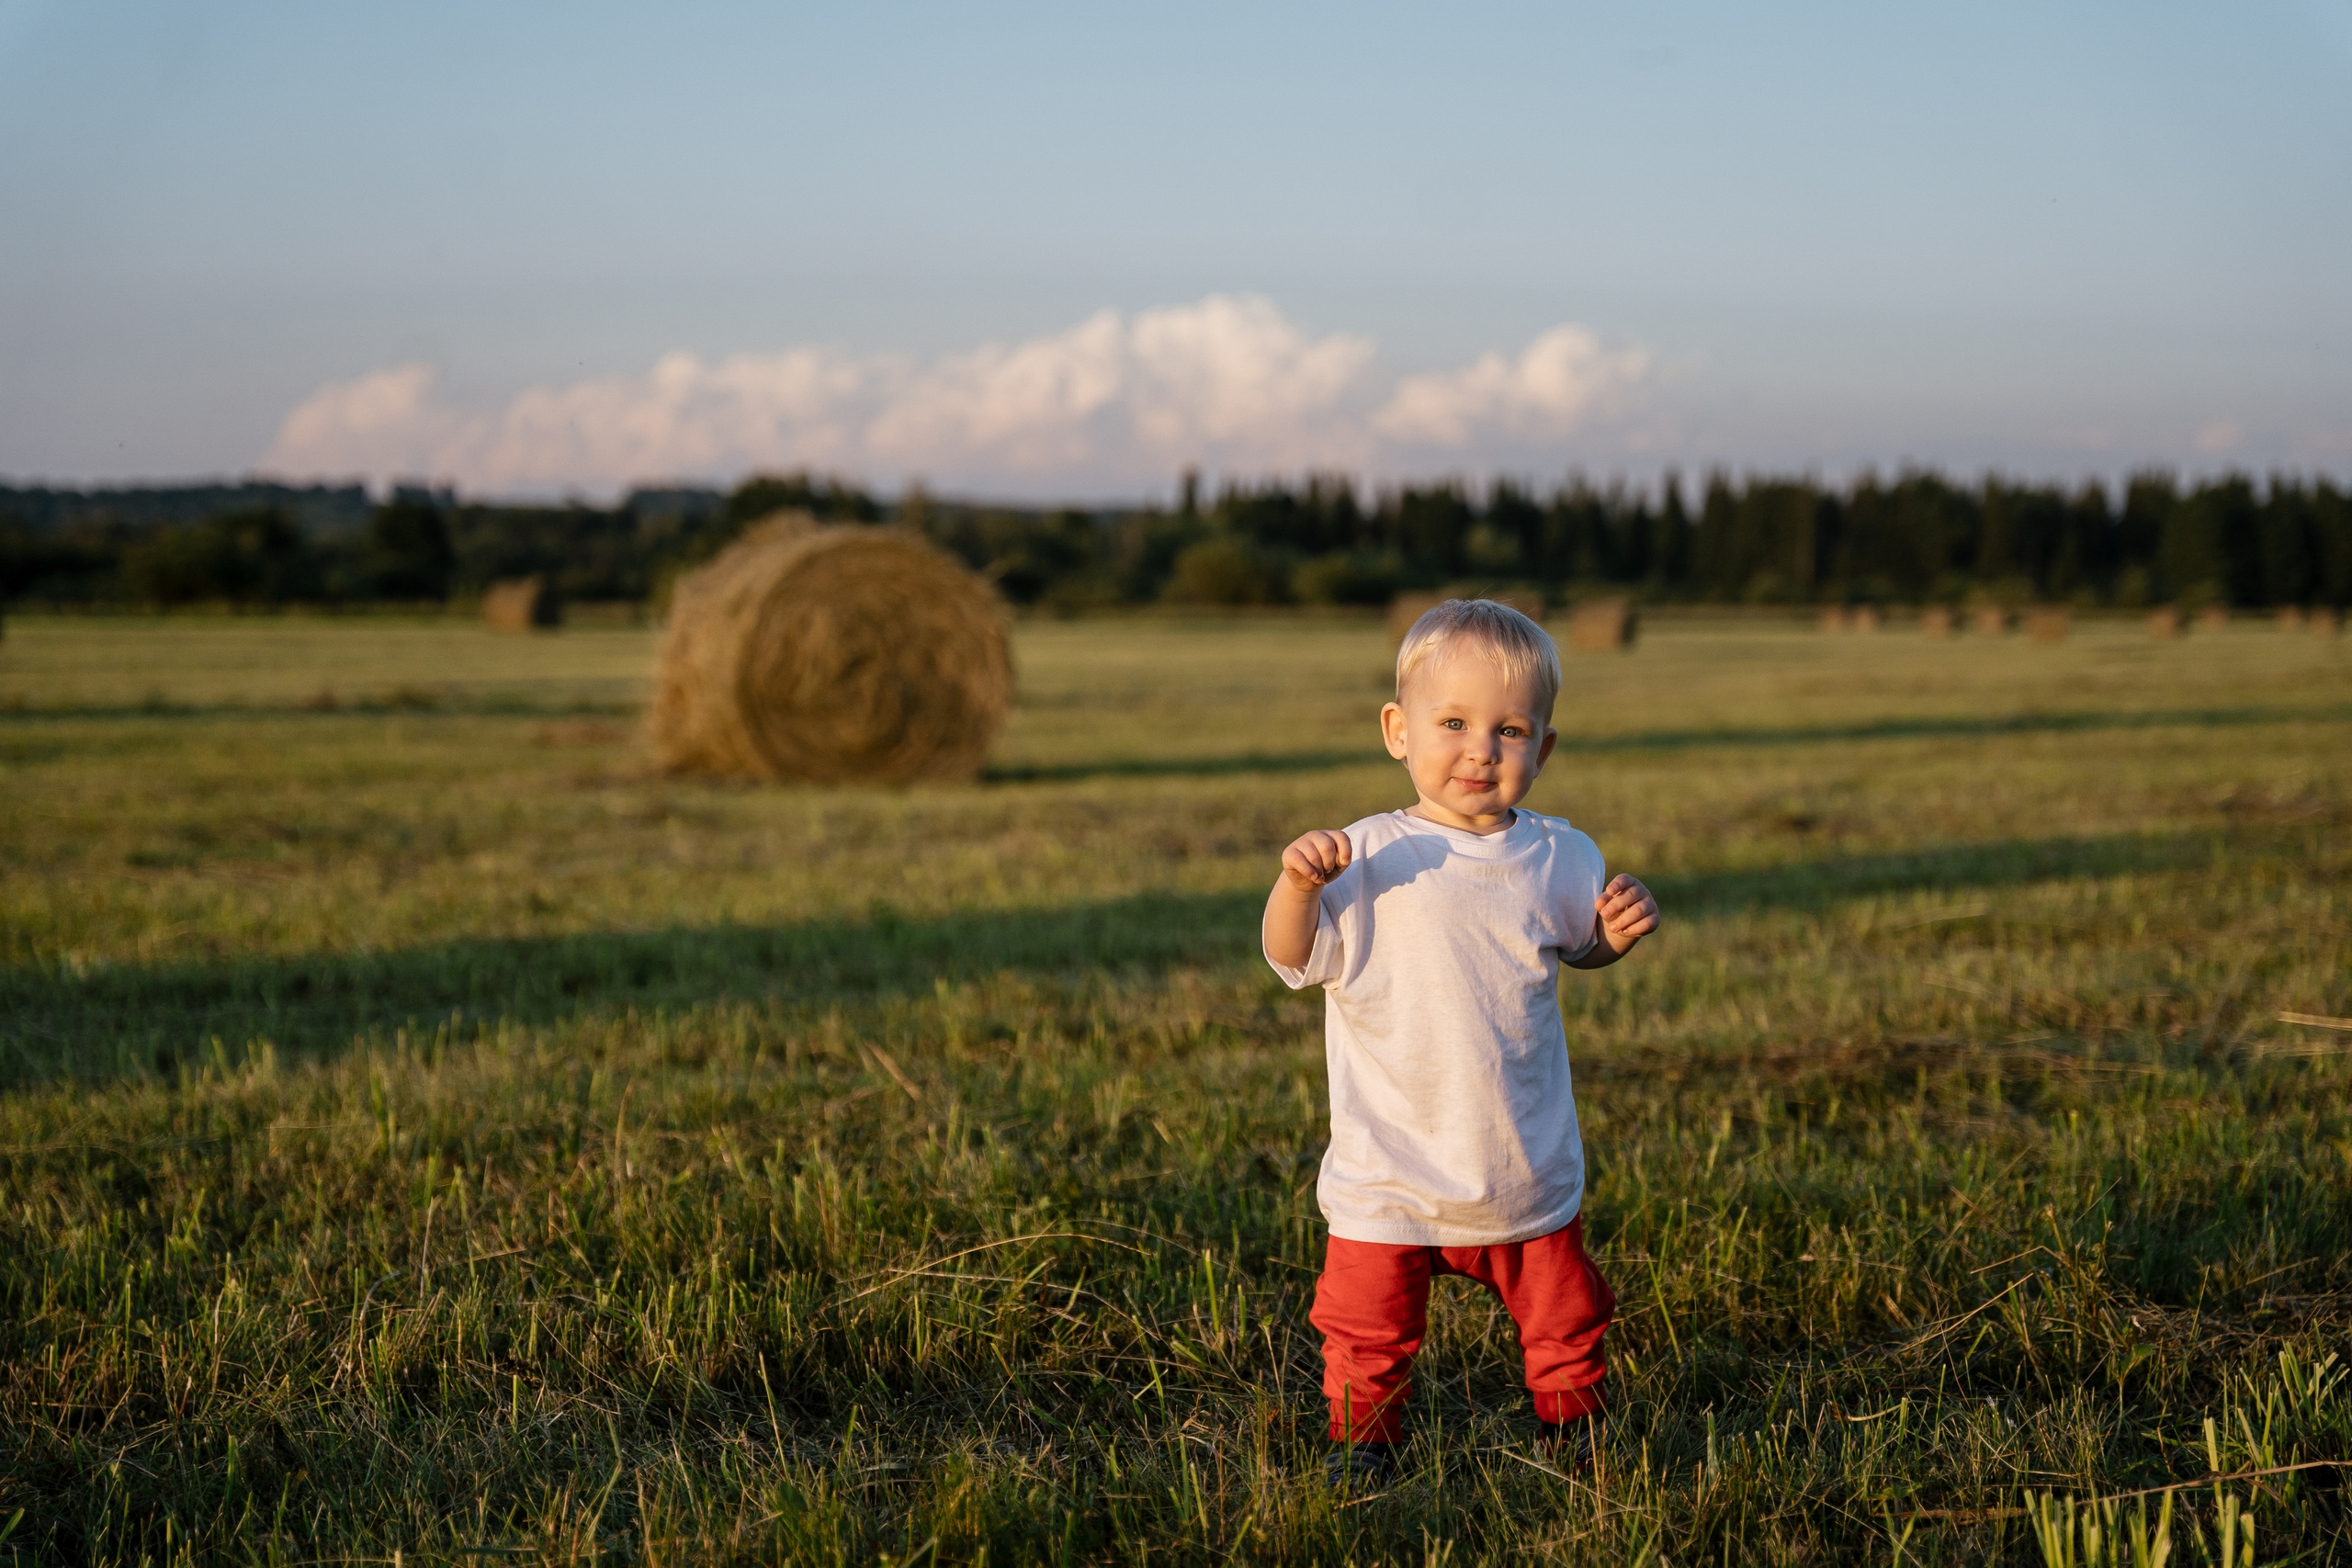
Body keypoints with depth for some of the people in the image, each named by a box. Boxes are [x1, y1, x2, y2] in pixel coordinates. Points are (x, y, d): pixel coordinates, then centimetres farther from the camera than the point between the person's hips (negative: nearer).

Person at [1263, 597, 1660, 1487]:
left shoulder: (1558, 859, -1)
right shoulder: (1368, 859, -13)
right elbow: (1293, 960, -13)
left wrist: (1619, 933, -4)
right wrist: (1298, 884, -32)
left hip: (1529, 1172, 3)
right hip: (1390, 1176, -3)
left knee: (1563, 1315, 17)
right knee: (1369, 1326, 6)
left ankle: (1572, 1426, 41)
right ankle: (1363, 1438, 30)